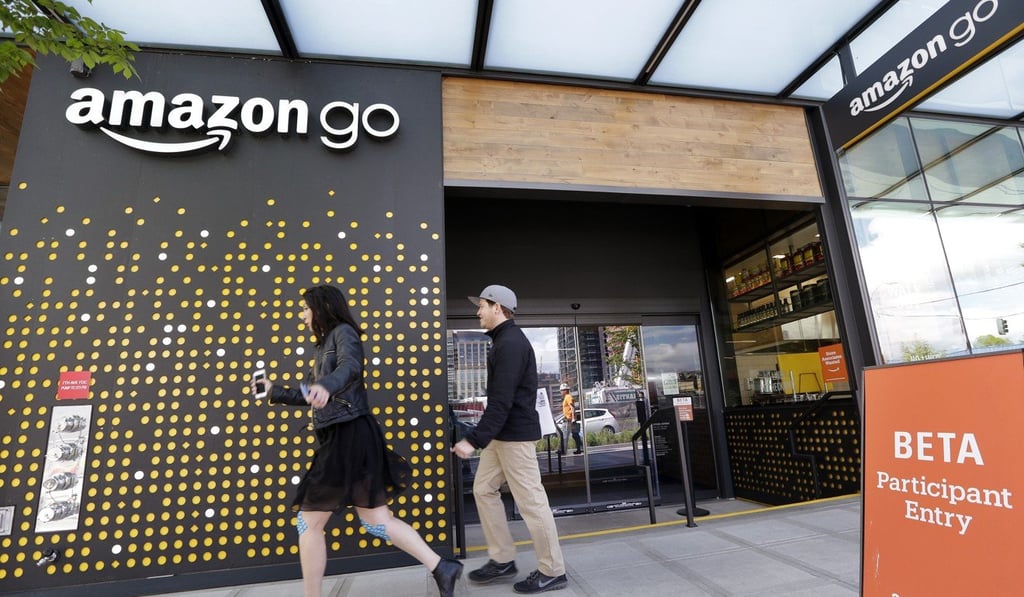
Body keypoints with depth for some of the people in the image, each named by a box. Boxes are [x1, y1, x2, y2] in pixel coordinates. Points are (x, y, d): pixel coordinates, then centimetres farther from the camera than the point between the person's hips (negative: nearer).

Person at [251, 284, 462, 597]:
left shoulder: (343, 332, -5)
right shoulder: (325, 344, 22)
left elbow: (351, 367, -29)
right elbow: (309, 397, 32)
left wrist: (326, 385, -49)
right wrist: (274, 390, 38)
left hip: (349, 437, -9)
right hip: (341, 438, 9)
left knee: (308, 522, 4)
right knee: (376, 520, 9)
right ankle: (441, 568, 11)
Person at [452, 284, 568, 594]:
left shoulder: (511, 343, -18)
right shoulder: (505, 341, 15)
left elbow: (501, 401, -26)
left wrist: (473, 439, -28)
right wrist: (481, 437, 20)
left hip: (516, 434, -11)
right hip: (502, 433, 11)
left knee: (531, 500, -1)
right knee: (484, 489, 14)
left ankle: (553, 571, 15)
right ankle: (502, 560, 26)